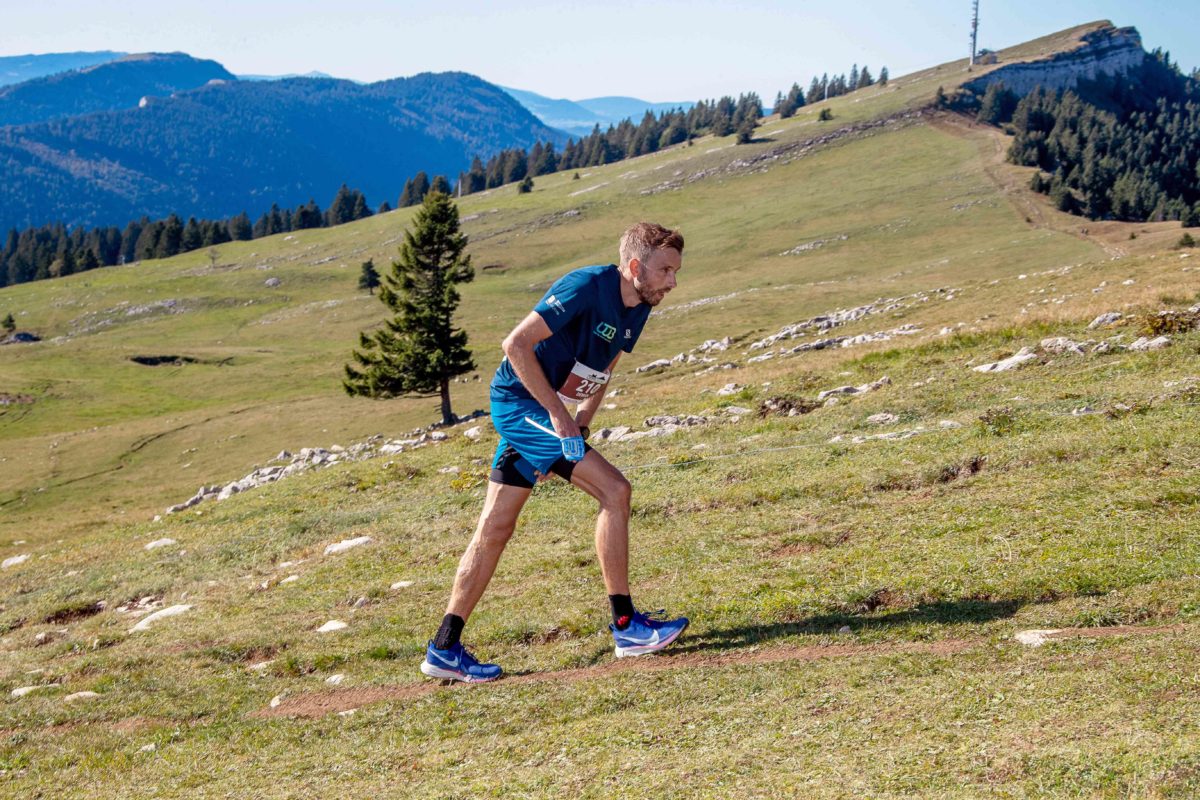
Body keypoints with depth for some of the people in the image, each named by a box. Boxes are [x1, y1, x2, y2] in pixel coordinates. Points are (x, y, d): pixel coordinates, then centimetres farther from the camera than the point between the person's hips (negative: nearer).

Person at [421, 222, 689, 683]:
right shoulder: (587, 287, -21)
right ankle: (625, 625, -9)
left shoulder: (638, 309, 6)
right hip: (521, 401, -9)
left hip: (535, 412, 9)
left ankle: (444, 649, 15)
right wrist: (558, 413, -22)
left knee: (495, 529, 9)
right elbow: (517, 344, -24)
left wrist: (580, 428, 4)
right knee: (614, 489, -16)